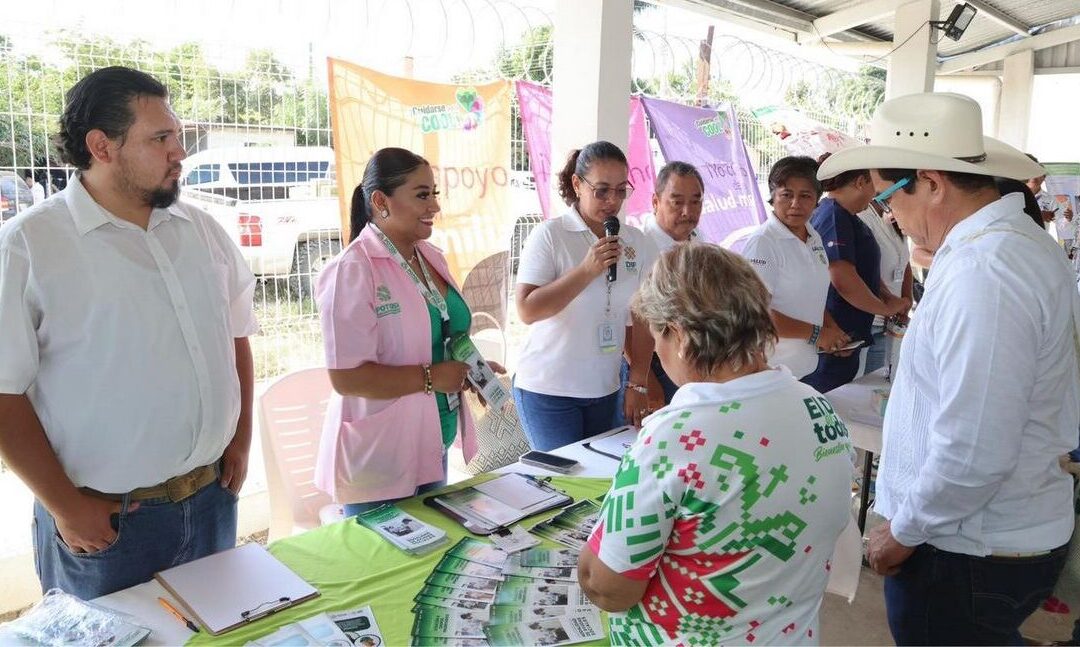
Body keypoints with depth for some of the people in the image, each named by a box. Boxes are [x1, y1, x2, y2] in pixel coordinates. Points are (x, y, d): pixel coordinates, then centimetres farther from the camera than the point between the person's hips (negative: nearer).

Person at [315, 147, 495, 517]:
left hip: (433, 451, 8)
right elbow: (346, 377, -25)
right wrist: (431, 377, -20)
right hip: (379, 463, -8)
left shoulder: (431, 258, 5)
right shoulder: (352, 271, -20)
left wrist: (470, 368, 1)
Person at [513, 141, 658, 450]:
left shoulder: (636, 242, 3)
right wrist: (587, 270, -23)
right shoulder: (550, 235, -10)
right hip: (547, 390, -4)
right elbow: (527, 310, -17)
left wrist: (638, 385, 1)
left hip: (605, 390, 5)